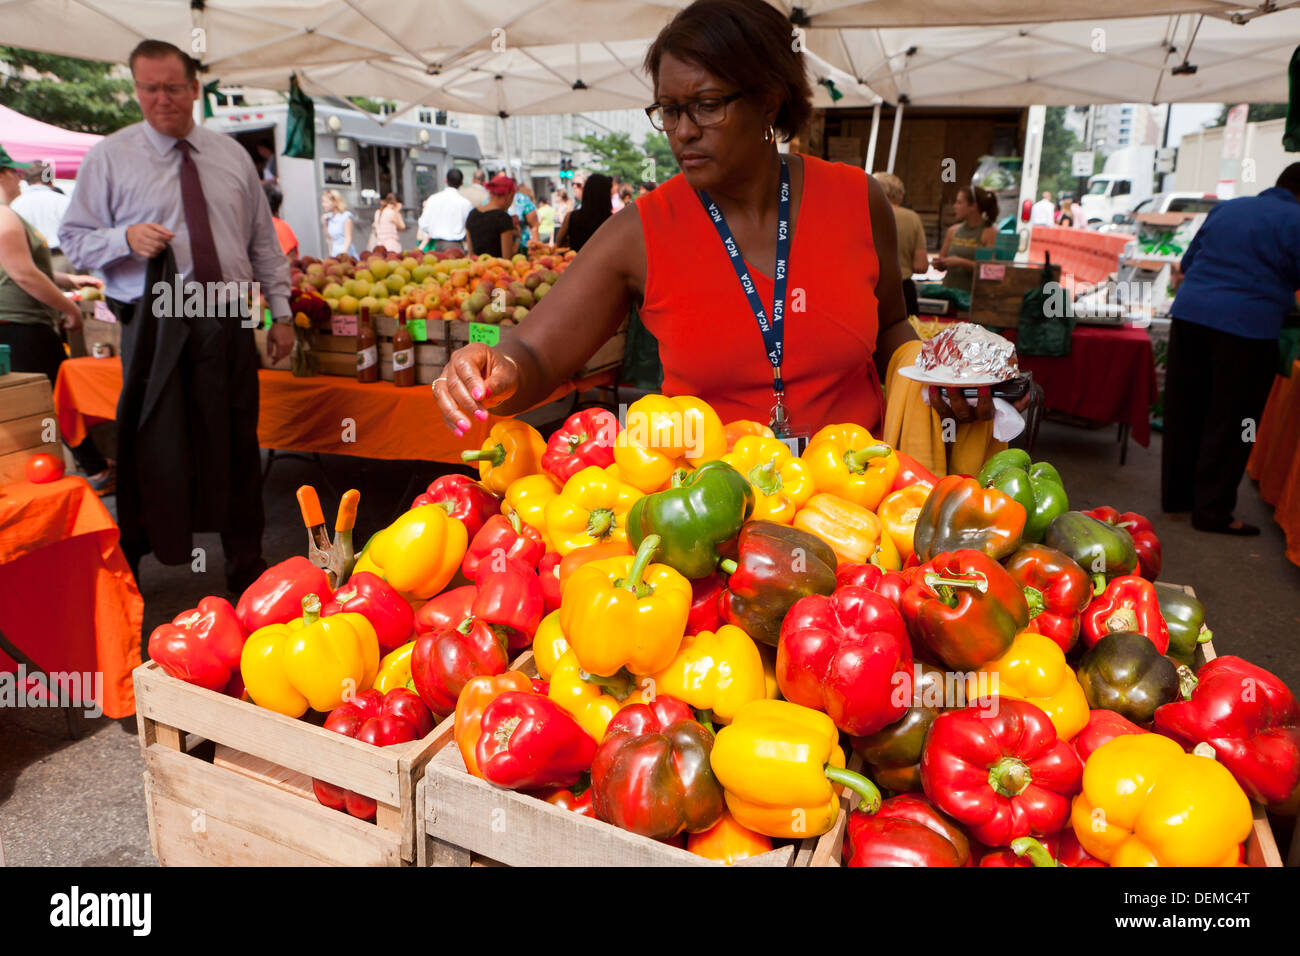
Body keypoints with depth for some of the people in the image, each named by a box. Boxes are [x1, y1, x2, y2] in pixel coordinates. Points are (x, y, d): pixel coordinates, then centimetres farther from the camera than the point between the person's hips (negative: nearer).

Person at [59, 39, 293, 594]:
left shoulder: (232, 156, 13)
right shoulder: (109, 157, 4)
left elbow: (264, 243, 15)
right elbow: (73, 238, 4)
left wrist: (282, 313, 10)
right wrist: (126, 239, -16)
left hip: (229, 324, 2)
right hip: (155, 329, -2)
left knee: (236, 449, 7)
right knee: (151, 452, 2)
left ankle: (246, 568, 21)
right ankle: (127, 568, 22)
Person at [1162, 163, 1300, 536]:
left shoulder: (1226, 208, 16)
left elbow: (1187, 263, 20)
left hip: (1189, 313, 6)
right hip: (1246, 326, -6)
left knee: (1184, 411, 12)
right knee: (1230, 422, 2)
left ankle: (1176, 494, 21)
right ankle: (1212, 511, 6)